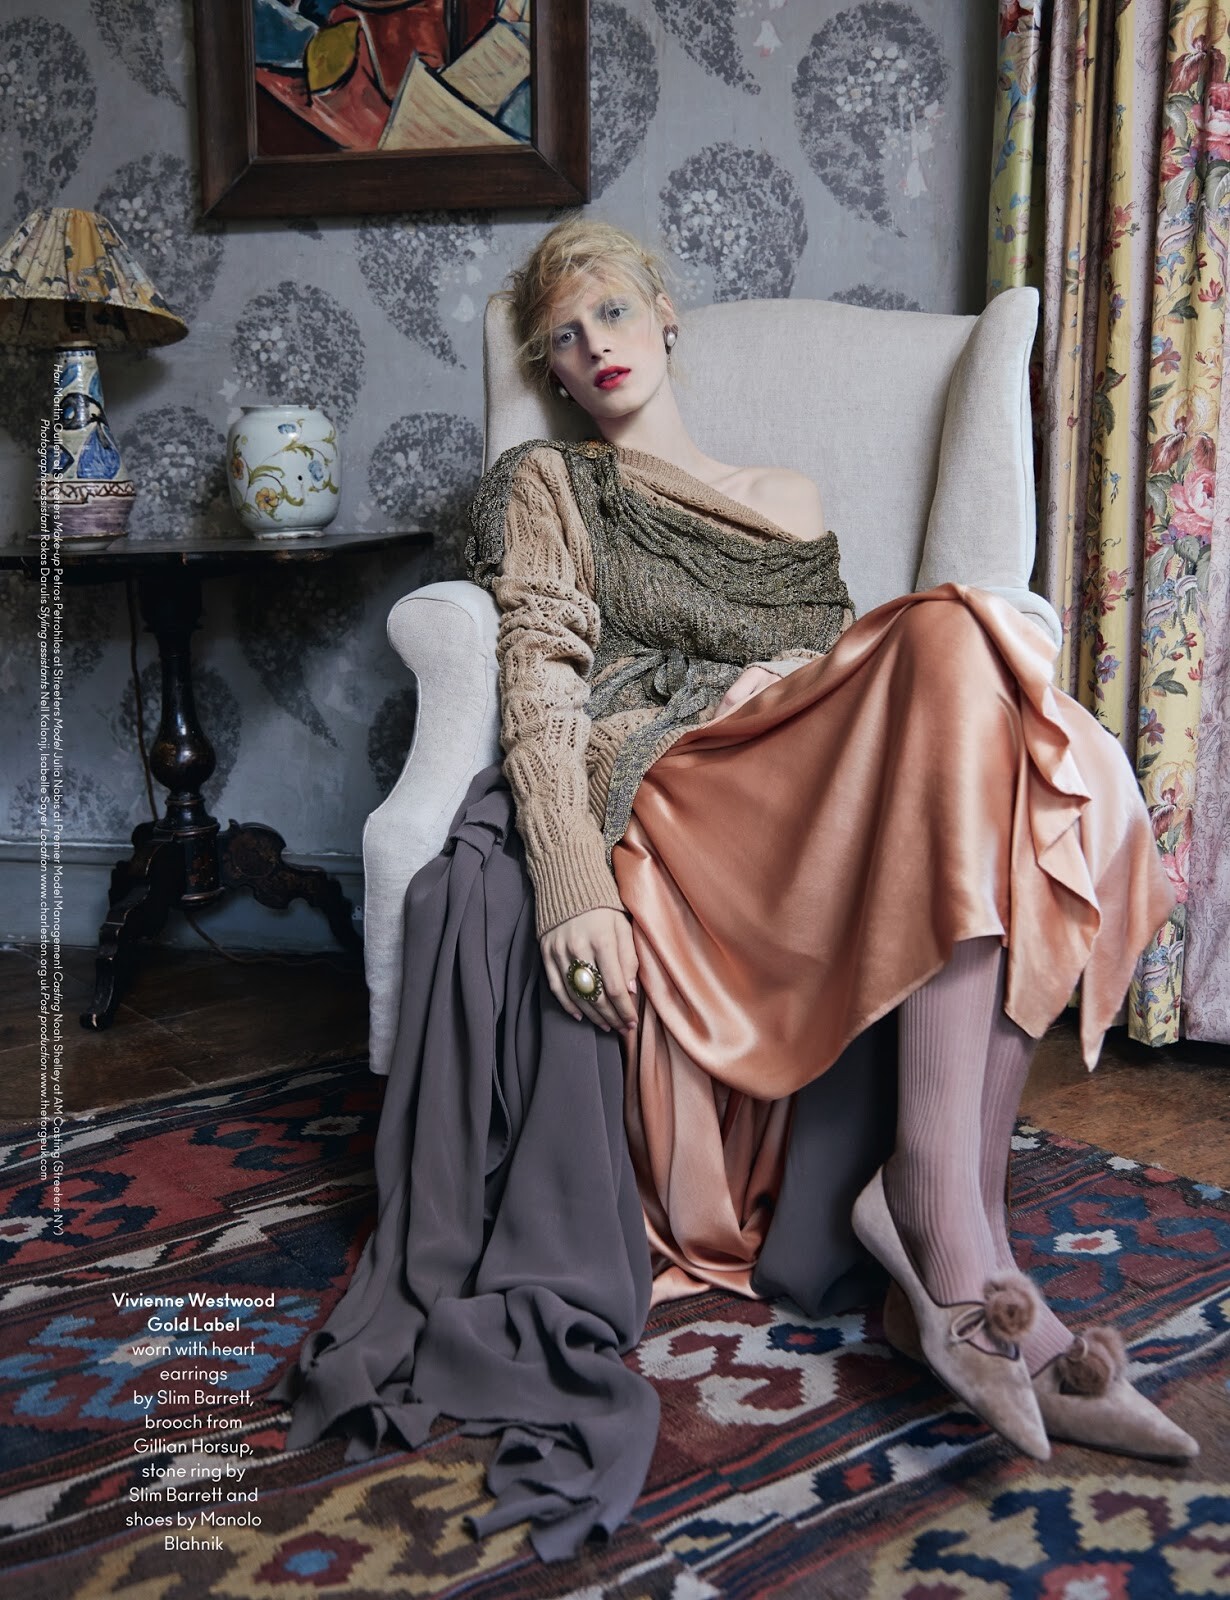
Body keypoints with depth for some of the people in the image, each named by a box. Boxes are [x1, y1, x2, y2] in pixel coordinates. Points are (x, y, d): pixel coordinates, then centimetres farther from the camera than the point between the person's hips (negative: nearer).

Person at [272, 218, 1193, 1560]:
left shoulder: (792, 500, 32)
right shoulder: (545, 488, 18)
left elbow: (855, 687, 24)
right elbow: (540, 695, 1)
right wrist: (574, 884, -17)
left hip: (818, 803, 5)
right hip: (665, 795, -5)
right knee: (961, 651, -30)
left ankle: (927, 1199, -30)